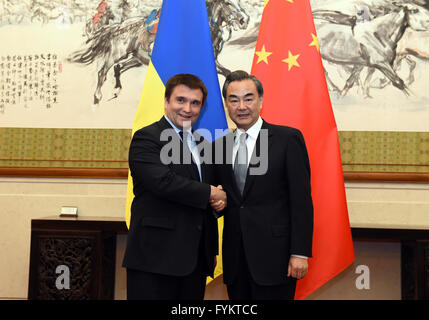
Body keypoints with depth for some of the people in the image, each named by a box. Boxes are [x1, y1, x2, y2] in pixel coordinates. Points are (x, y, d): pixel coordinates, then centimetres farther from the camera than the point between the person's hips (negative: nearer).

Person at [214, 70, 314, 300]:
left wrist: (300, 253, -12)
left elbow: (301, 200, -7)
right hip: (235, 260, 5)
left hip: (273, 256, -4)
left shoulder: (287, 139, -3)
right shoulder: (219, 146, 11)